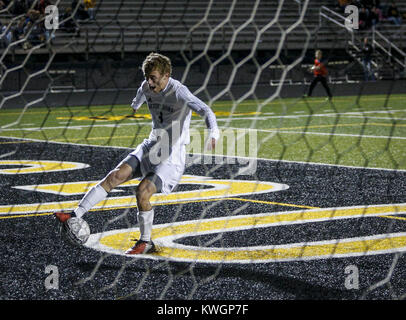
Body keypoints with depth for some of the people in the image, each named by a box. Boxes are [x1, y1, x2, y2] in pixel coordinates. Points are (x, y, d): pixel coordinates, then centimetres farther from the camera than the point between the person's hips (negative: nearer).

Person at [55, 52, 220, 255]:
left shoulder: (179, 93, -21)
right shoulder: (147, 87, 2)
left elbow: (205, 111, -33)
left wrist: (213, 134, -53)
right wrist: (136, 104, 51)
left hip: (172, 157, -7)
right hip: (150, 147, 7)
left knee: (142, 192, -21)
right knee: (115, 176, -10)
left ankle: (146, 242, -1)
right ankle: (76, 215, -11)